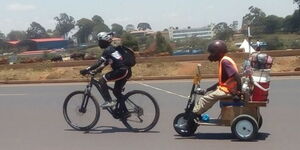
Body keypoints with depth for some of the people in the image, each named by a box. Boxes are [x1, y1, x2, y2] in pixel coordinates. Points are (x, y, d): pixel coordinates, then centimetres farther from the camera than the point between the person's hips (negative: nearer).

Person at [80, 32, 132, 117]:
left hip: (121, 71, -10)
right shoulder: (112, 48, 20)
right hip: (126, 71, 10)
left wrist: (87, 70, -18)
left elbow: (99, 63, -18)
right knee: (117, 91, 17)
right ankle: (125, 112, 20)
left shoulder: (108, 50, -10)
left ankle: (109, 101, -11)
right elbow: (106, 62, 29)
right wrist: (97, 71, 27)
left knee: (102, 81, -9)